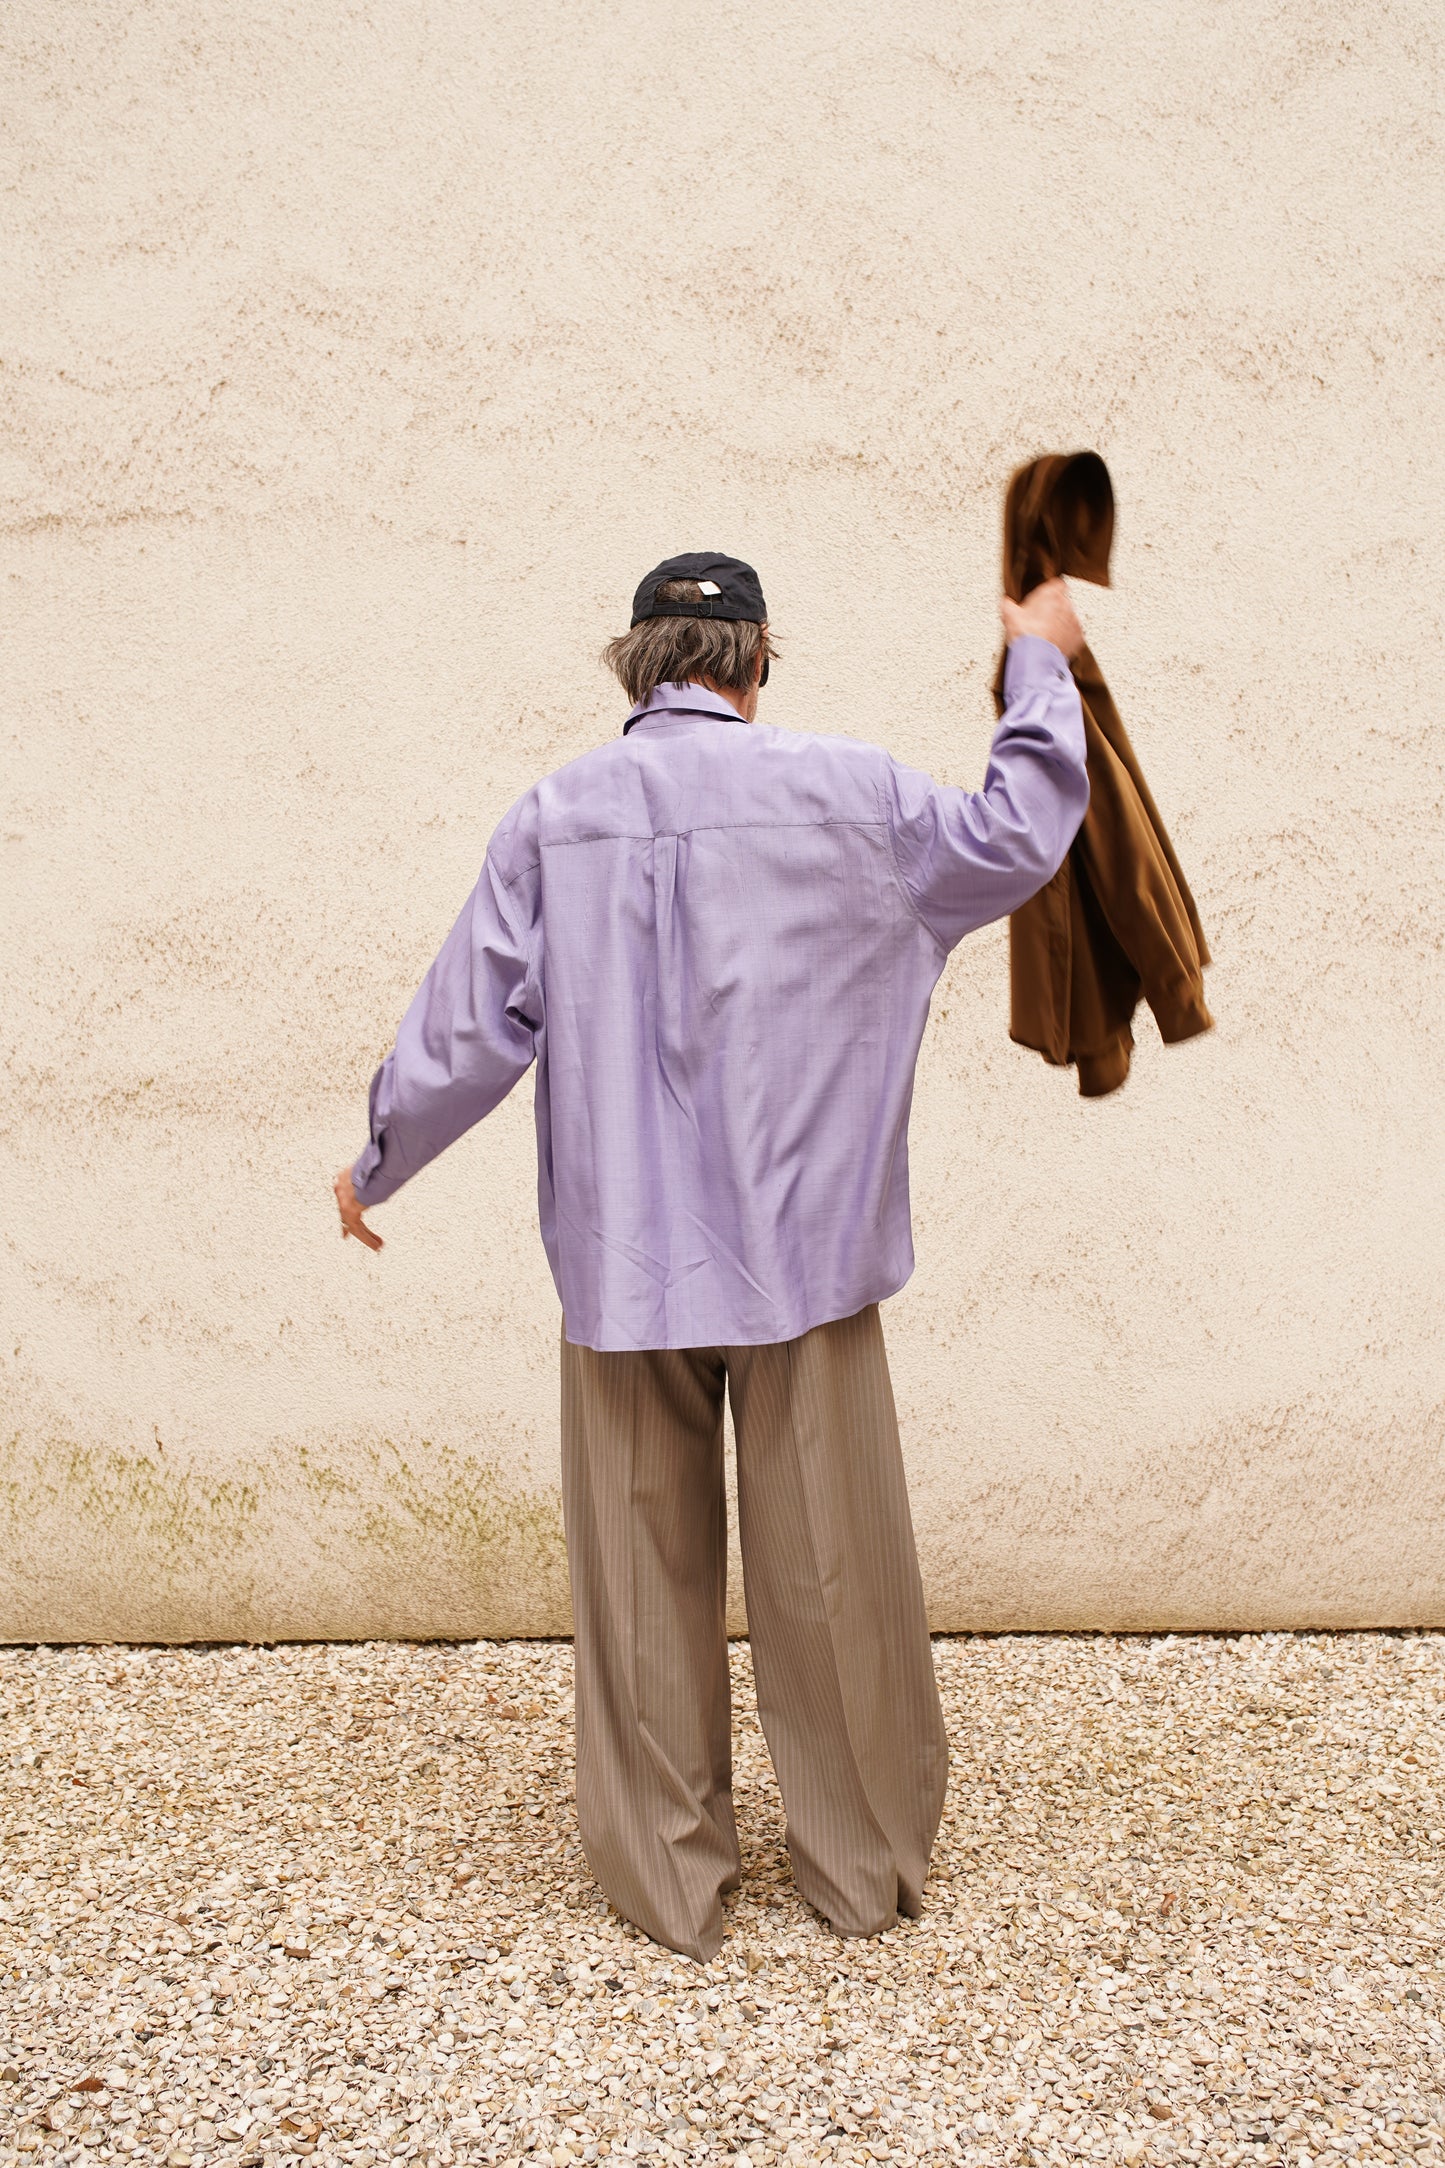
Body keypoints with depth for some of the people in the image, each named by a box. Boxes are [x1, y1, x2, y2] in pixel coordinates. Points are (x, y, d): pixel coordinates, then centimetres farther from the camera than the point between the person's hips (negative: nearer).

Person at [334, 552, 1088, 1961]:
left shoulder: (550, 818, -2)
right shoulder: (845, 793, -4)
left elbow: (471, 1024, 0)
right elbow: (1018, 835, 11)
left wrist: (378, 1163, 16)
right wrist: (1040, 666, 26)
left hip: (621, 1264, 1)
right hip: (805, 1252, 0)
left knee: (643, 1578, 12)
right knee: (829, 1567, 12)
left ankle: (667, 1881, 25)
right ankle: (865, 1865, 27)